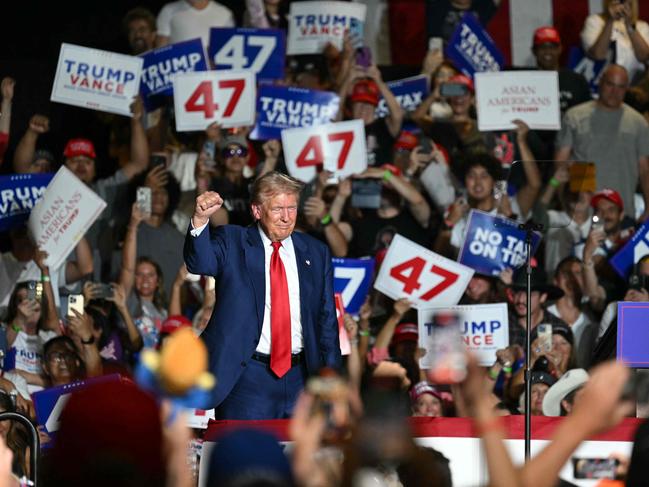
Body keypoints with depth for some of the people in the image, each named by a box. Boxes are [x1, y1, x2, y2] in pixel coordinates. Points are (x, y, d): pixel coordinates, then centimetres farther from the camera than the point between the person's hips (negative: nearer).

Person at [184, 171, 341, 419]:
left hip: (300, 377, 4)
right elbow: (201, 263, -19)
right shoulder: (232, 242, 2)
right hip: (248, 377, -4)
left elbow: (327, 319, 13)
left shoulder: (315, 253, 11)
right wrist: (200, 220, -38)